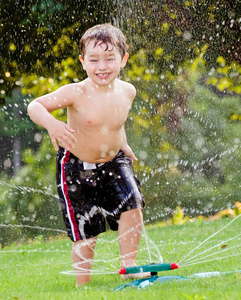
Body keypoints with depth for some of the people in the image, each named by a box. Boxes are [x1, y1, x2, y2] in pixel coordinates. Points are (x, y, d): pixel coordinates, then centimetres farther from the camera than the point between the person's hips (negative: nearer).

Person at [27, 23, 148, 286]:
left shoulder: (127, 91, -7)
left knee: (132, 203, -19)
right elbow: (35, 106, -25)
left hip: (113, 161, 4)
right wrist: (51, 123, -43)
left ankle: (128, 264, -3)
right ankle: (82, 288, 18)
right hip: (77, 167, -4)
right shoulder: (76, 93, -23)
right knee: (84, 233, 1)